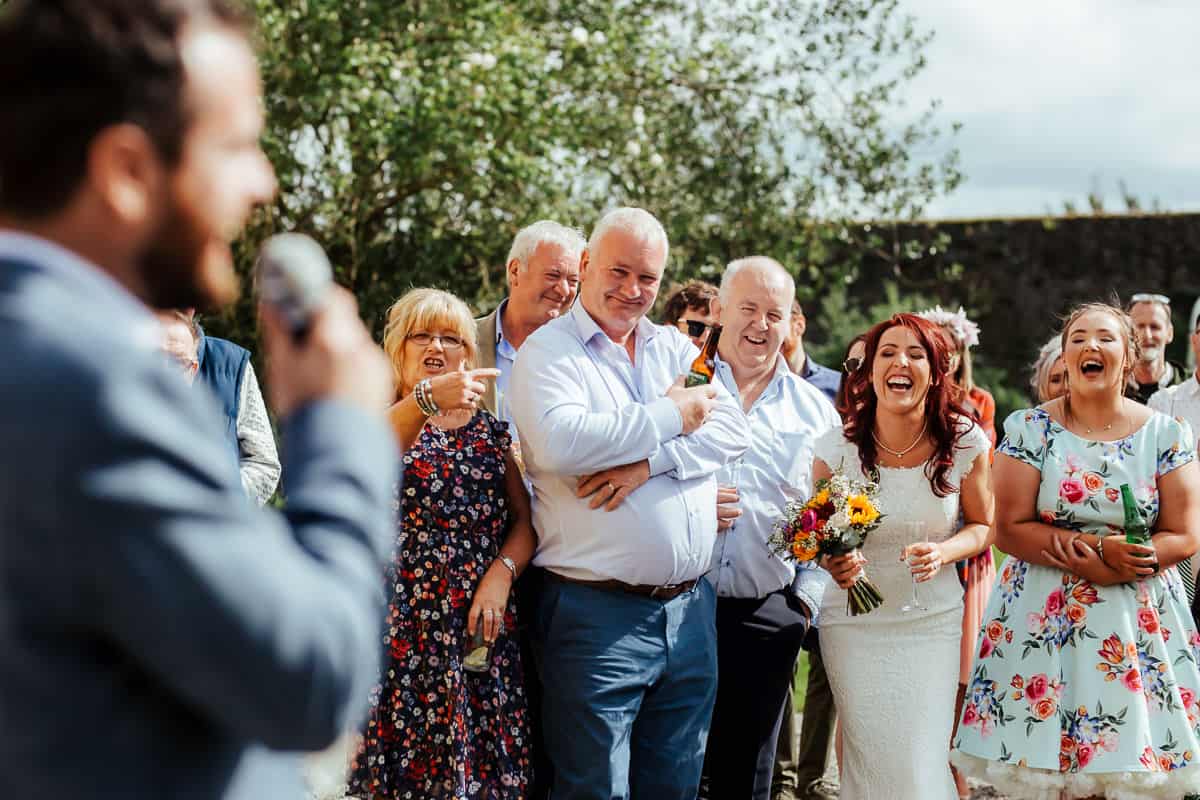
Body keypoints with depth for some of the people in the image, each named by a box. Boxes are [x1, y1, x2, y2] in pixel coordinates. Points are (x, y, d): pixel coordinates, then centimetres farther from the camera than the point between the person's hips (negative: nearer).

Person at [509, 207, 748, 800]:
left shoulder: (677, 348, 15)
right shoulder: (547, 350, -3)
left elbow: (731, 430, 1)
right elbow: (558, 443, -22)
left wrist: (649, 463, -16)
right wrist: (669, 417, -12)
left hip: (691, 610, 6)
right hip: (598, 612, -5)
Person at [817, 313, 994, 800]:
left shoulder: (965, 443, -9)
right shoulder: (838, 447, -9)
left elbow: (982, 527, 4)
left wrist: (944, 552, -17)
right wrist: (832, 560, -18)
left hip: (933, 621, 0)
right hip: (854, 623, 0)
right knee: (867, 759, 3)